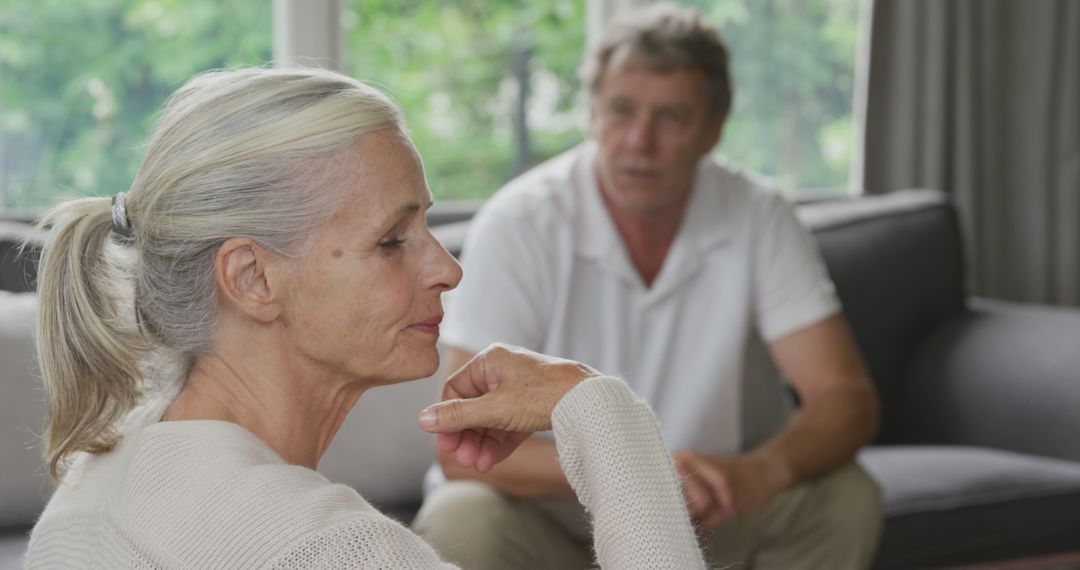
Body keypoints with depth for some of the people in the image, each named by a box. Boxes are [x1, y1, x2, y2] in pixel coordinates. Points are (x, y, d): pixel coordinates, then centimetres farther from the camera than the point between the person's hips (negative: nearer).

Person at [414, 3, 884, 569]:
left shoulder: (757, 218, -11)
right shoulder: (519, 223, -19)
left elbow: (847, 398, -16)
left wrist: (761, 472, -39)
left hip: (709, 521, 2)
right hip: (550, 517, -2)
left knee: (844, 497, -23)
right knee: (458, 524, -32)